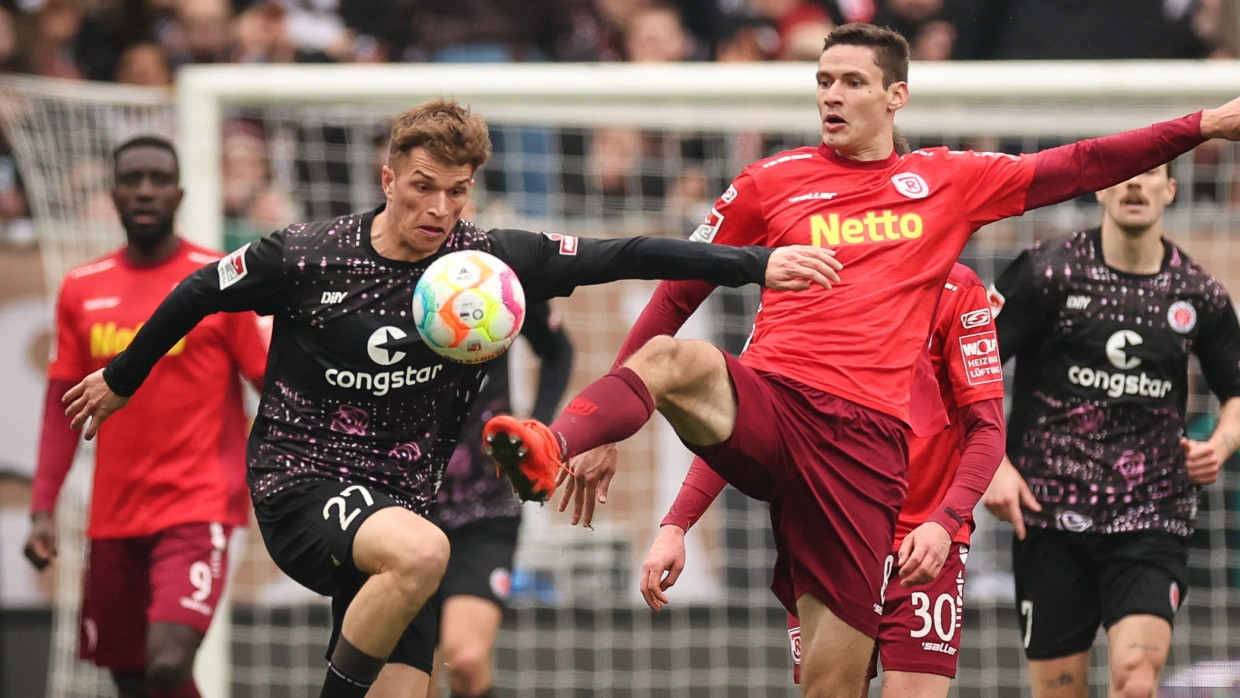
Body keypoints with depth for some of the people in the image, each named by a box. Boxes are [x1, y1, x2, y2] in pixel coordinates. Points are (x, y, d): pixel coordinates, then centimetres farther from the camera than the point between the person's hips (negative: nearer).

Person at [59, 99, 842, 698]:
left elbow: (625, 256, -5)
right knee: (420, 551, -35)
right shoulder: (306, 258, -10)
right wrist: (122, 379, 19)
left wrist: (758, 264, -11)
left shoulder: (490, 261, -3)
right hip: (301, 484, -4)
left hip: (401, 501, 5)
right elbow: (198, 294, 6)